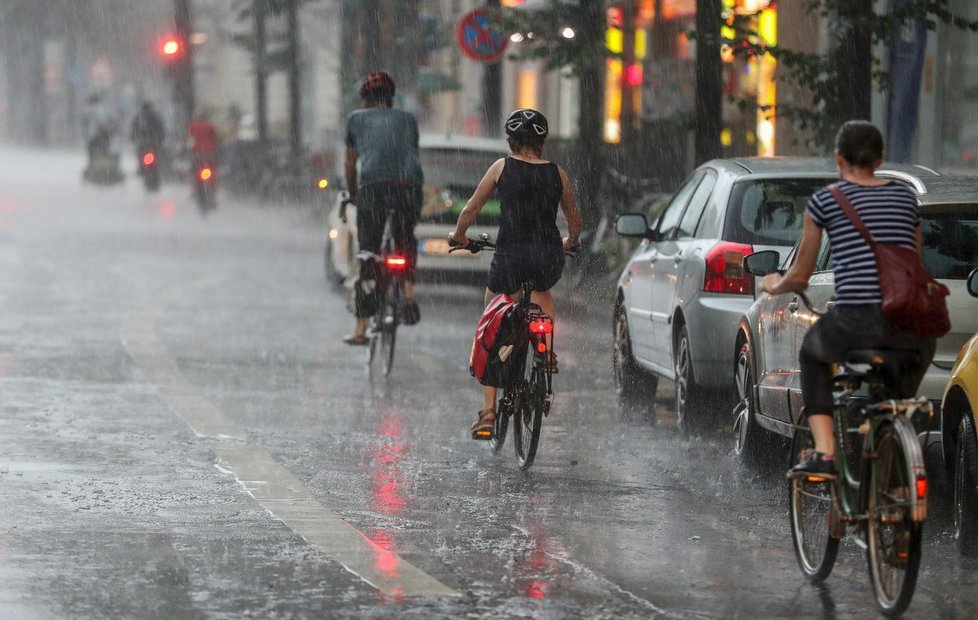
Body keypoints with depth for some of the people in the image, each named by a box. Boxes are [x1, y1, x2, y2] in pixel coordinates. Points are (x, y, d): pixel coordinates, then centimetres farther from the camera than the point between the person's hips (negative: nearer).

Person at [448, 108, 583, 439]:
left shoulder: (502, 167, 2)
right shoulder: (557, 173, 8)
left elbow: (471, 208, 9)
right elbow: (574, 219, 21)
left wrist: (458, 235, 29)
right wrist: (571, 242, 42)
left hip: (510, 256, -2)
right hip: (550, 257, 2)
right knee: (542, 290, 40)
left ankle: (488, 411, 5)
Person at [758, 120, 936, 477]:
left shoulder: (824, 200, 7)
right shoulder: (905, 197, 17)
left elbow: (800, 277, 13)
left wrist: (775, 286, 35)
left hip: (854, 323, -2)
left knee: (812, 354, 31)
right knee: (923, 347, 38)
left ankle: (823, 453, 16)